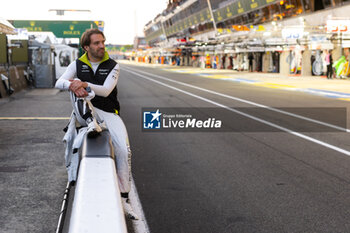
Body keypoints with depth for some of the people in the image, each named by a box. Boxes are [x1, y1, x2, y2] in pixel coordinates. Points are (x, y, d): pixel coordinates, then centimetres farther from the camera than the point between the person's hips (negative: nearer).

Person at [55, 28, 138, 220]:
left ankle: (124, 198, -12)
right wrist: (72, 85, -33)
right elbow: (59, 83, -9)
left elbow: (105, 91, -13)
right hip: (85, 112, 1)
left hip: (108, 113, -1)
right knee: (76, 87, -25)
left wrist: (85, 84, -31)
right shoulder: (77, 65, 7)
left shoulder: (112, 66, 3)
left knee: (124, 150, -21)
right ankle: (90, 122, -36)